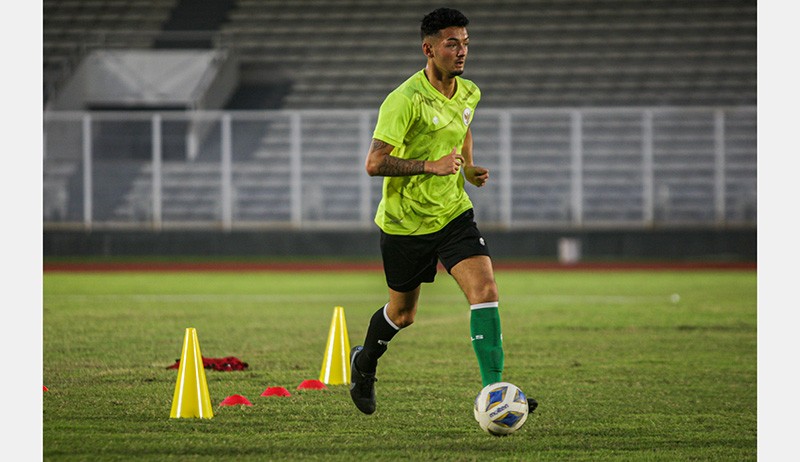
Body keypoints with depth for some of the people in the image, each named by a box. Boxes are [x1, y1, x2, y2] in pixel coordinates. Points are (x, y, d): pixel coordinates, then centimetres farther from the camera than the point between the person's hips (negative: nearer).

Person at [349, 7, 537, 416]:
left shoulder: (469, 94, 1)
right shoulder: (404, 100, -21)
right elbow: (374, 164, -24)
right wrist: (431, 165, -30)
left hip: (453, 213, 5)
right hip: (405, 223, -4)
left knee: (485, 290, -17)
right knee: (402, 313, 12)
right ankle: (365, 362, 44)